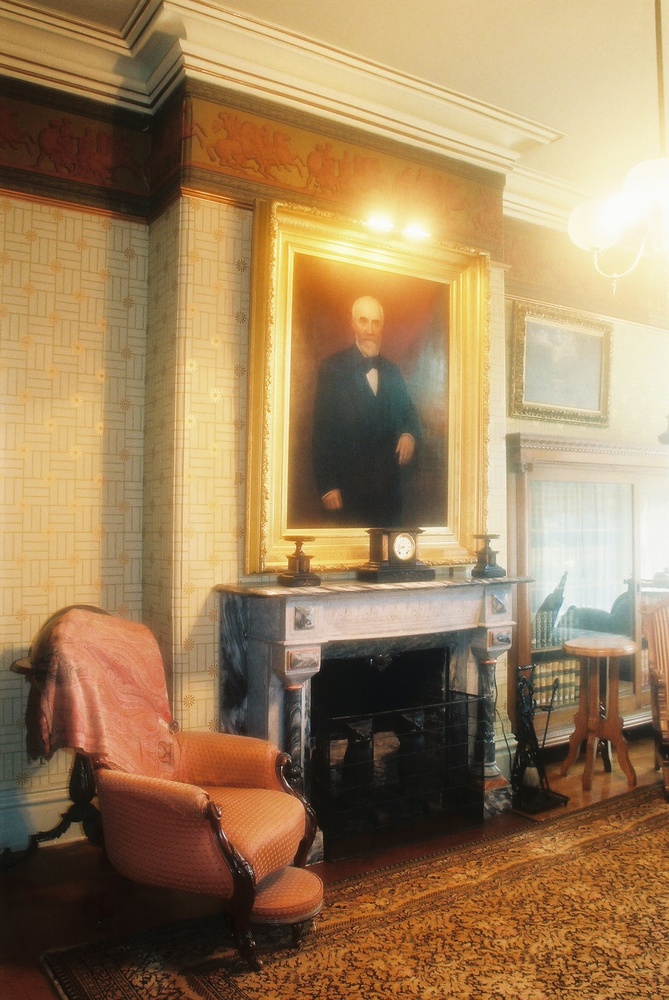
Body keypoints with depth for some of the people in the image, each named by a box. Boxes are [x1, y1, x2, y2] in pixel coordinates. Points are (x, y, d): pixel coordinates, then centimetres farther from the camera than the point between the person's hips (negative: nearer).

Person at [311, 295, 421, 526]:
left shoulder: (392, 372, 15)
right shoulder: (333, 368, -2)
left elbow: (408, 413, 22)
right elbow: (322, 431, -6)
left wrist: (409, 434, -4)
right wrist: (327, 486, -13)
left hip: (388, 488, 5)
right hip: (348, 488, -4)